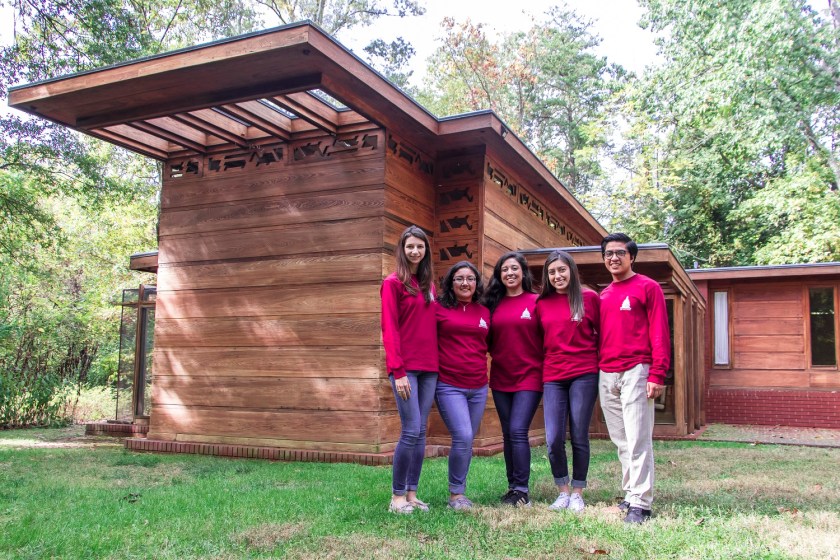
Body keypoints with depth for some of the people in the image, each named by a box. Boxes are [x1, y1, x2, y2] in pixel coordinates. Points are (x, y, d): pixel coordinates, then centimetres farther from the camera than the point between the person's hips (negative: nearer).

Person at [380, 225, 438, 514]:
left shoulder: (428, 285, 16)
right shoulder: (393, 283, -3)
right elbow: (389, 329, -9)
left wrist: (436, 363, 8)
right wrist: (398, 371, -15)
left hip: (429, 367, 6)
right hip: (405, 368, -6)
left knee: (421, 432, 7)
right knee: (411, 431, -8)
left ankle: (412, 494, 14)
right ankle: (397, 496, 4)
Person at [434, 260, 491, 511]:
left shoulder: (484, 313, 11)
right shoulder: (439, 309, -2)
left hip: (478, 387, 4)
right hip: (449, 385, -4)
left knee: (467, 441, 9)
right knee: (463, 437, -14)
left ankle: (459, 491, 24)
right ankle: (455, 493, 3)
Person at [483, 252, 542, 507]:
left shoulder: (536, 302, -3)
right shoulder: (494, 304, 8)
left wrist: (546, 372, -6)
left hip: (529, 377, -4)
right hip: (501, 379, 4)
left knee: (518, 431, -12)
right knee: (508, 434, 9)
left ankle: (521, 491, -3)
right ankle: (513, 487, 18)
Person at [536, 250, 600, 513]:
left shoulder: (589, 298, 2)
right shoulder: (542, 304, 9)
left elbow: (602, 333, 5)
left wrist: (601, 365, -2)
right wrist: (540, 369, 6)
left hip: (584, 374, -2)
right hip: (552, 376, 2)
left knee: (579, 436, 4)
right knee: (553, 439, -3)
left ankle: (577, 493, 18)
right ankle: (563, 492, 15)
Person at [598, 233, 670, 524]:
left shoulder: (648, 287, 0)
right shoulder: (603, 296, 18)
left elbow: (660, 334, -6)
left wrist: (657, 374, -13)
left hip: (636, 372, -6)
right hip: (606, 375, 6)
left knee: (638, 440, -8)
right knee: (621, 441, 9)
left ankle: (641, 503, -4)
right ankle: (630, 493, 18)